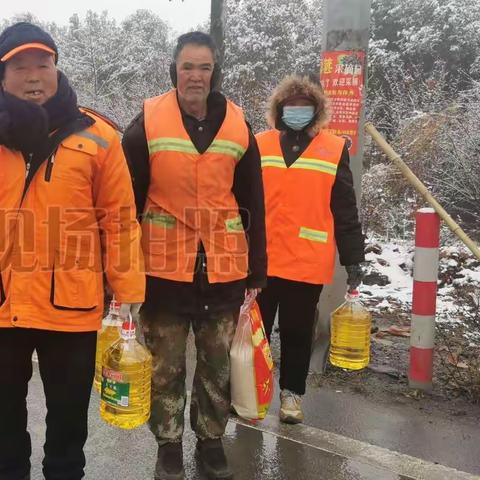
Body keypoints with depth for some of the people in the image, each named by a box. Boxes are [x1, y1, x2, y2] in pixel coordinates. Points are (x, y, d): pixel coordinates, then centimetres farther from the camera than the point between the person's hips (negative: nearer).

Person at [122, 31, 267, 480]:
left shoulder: (238, 127, 4)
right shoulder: (147, 123, -3)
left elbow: (252, 206, 8)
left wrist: (257, 271, 7)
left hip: (223, 269, 2)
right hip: (164, 268, -1)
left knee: (218, 364, 13)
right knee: (166, 366, 11)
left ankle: (211, 440, 33)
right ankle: (169, 444, 30)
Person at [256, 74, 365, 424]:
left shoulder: (334, 149, 1)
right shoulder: (259, 146, 5)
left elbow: (345, 210, 2)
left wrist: (353, 258, 1)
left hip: (308, 262, -1)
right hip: (259, 259, 1)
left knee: (297, 332, 11)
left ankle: (292, 392, 28)